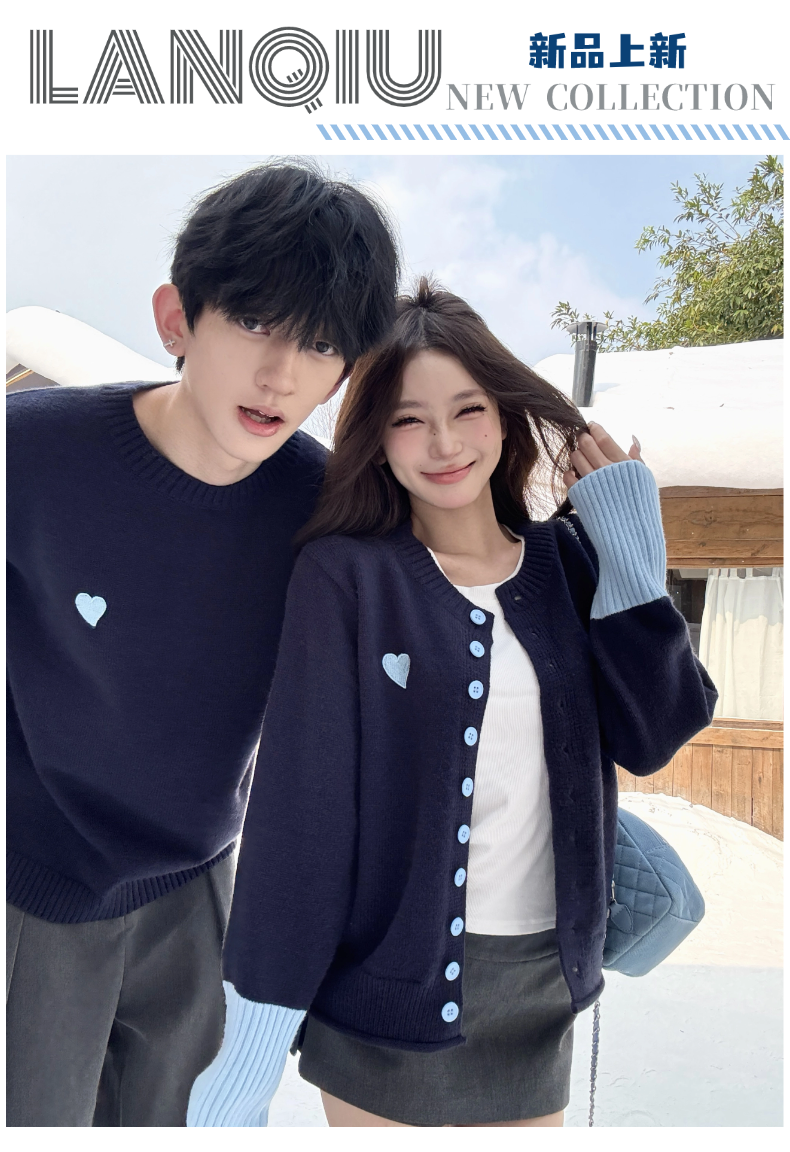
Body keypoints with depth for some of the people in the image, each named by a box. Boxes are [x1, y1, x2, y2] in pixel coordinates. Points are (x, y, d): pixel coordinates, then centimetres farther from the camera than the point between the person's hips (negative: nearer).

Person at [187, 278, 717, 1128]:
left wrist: (633, 552, -10)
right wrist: (257, 1041, -13)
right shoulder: (346, 577, -11)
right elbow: (299, 802, -14)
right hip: (391, 987, -3)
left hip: (543, 982, 4)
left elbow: (650, 737, -4)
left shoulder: (568, 560, 1)